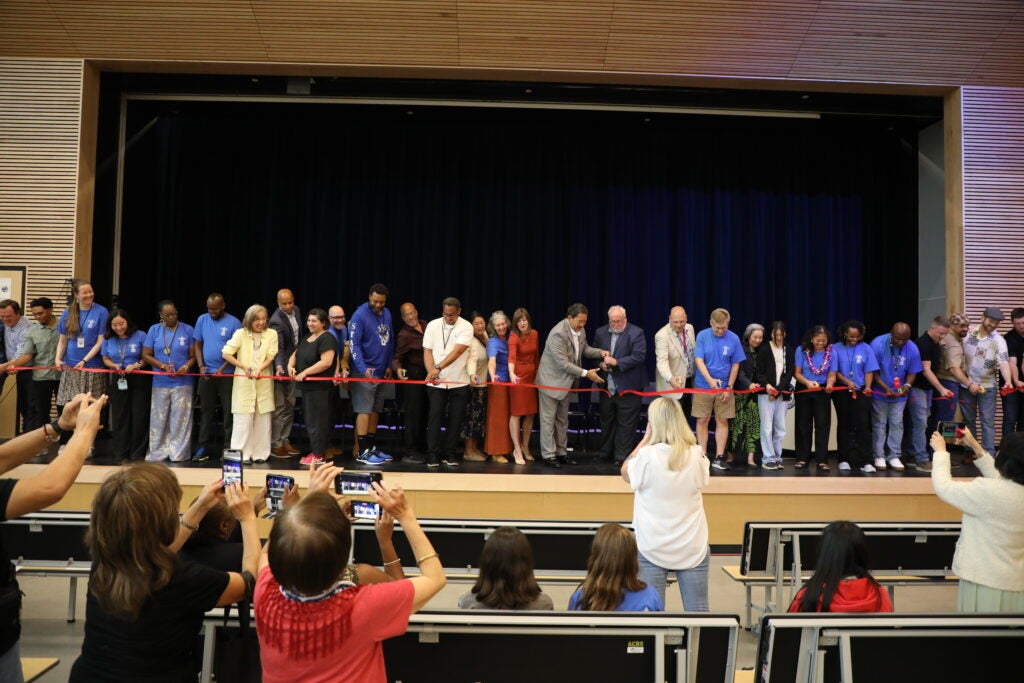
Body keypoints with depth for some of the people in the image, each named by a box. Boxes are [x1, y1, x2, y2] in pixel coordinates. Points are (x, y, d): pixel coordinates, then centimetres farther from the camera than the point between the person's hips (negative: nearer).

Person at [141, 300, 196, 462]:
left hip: (182, 382, -2)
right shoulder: (154, 330, 6)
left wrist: (187, 366, -18)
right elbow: (146, 354, 4)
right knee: (158, 419, 8)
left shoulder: (188, 330, 2)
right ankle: (157, 453, 18)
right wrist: (162, 366, -11)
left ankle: (178, 453, 8)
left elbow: (193, 355, 3)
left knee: (180, 419, 0)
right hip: (160, 382, 2)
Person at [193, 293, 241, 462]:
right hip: (206, 373, 3)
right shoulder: (202, 320, 6)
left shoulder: (233, 322, -5)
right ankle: (204, 447, 13)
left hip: (227, 373, -3)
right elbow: (198, 345, 9)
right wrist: (201, 366, -3)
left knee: (228, 410, 1)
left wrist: (222, 369, -13)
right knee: (206, 410, 7)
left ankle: (229, 447, 8)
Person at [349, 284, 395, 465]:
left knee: (375, 411, 12)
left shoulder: (387, 314, 9)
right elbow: (353, 344, -16)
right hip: (365, 372, -7)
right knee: (364, 411, -5)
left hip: (381, 372, 7)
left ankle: (372, 447, 21)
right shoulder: (360, 315, -12)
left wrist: (389, 365, 10)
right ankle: (363, 452, 0)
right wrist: (363, 368, -25)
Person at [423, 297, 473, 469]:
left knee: (455, 418, 4)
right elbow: (427, 351, 0)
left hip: (459, 382, 0)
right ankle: (432, 455, 3)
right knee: (435, 416, -3)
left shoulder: (466, 327, -8)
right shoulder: (433, 325, 1)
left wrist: (438, 368, -30)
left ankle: (449, 454, 15)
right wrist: (431, 372, -17)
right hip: (436, 382, 1)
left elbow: (457, 352, -20)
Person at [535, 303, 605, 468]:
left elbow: (584, 349, 14)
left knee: (562, 419, 15)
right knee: (549, 419, 1)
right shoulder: (558, 333, -27)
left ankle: (561, 452, 24)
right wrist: (585, 373, -27)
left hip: (566, 381, 8)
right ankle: (548, 455, 8)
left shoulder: (580, 330, -2)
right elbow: (563, 363, -28)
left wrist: (599, 352, -6)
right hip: (551, 380, -8)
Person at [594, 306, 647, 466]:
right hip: (607, 386, 5)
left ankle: (622, 457, 7)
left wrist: (616, 362, -22)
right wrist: (601, 363, -7)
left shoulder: (636, 333, -7)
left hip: (628, 388, -5)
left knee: (626, 424, 0)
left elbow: (639, 356, -16)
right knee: (606, 421, 15)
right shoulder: (601, 332, 9)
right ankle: (605, 454, 27)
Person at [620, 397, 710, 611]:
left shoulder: (647, 456, -15)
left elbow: (626, 472, 5)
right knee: (698, 611, 9)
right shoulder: (697, 455, -7)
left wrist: (646, 438, 1)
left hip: (653, 547, -2)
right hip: (693, 546, 2)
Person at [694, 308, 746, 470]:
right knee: (702, 421, 3)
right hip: (704, 386, -1)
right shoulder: (702, 336, -6)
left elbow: (735, 365, 2)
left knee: (722, 421, 4)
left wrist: (729, 387, -3)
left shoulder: (733, 339, -4)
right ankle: (702, 456, 12)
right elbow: (698, 360, -10)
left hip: (724, 388, 1)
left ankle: (719, 458, 10)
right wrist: (710, 380, -22)